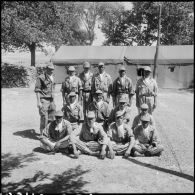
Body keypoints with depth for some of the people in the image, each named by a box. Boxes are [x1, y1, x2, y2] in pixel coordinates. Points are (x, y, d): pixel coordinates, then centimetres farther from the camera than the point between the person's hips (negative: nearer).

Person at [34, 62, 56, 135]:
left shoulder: (52, 78, 14)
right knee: (44, 117, -8)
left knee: (51, 117, 10)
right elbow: (37, 90, -11)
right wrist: (38, 102, -16)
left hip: (51, 100, 7)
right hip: (43, 100, -7)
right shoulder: (41, 78, -9)